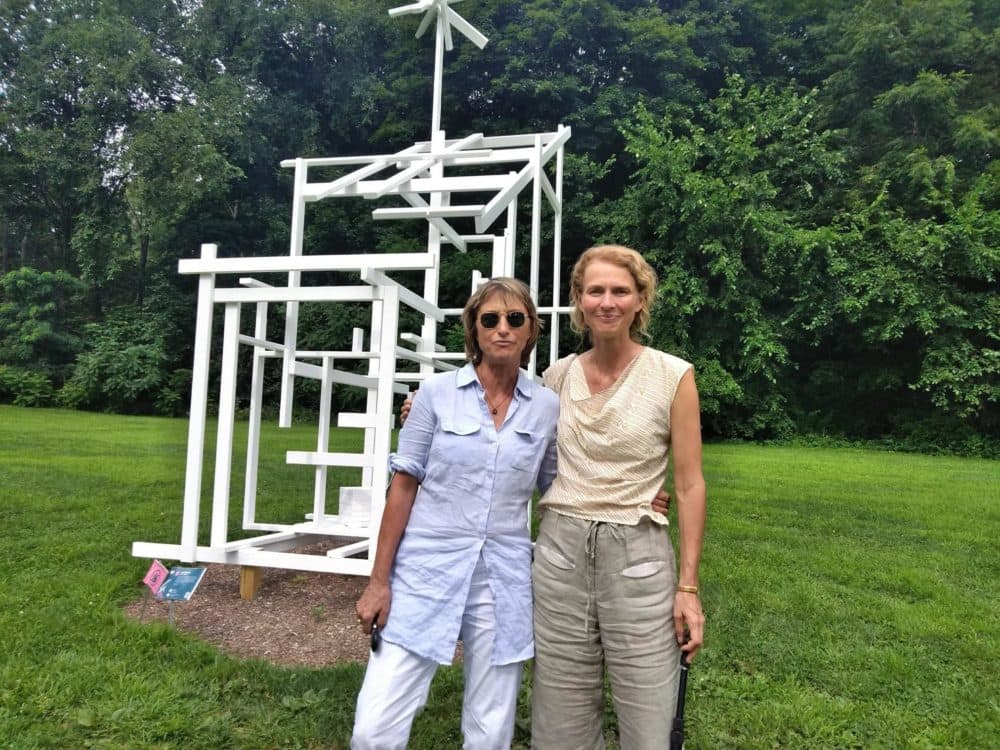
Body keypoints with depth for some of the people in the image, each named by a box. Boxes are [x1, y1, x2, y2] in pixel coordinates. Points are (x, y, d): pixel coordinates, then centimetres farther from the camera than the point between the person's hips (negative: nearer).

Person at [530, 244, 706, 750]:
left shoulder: (673, 376, -6)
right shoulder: (558, 375, 4)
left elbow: (689, 486, -3)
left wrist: (688, 585, -5)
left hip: (637, 555, -3)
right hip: (560, 550, 3)